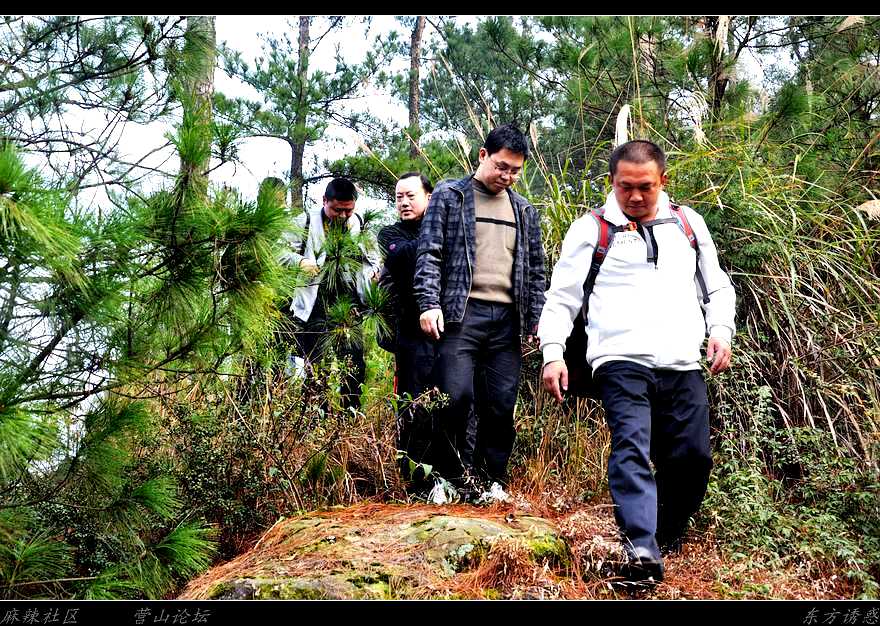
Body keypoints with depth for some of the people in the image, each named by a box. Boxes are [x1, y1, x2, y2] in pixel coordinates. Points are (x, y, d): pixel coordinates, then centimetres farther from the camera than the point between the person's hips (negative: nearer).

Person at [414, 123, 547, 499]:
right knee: (456, 396, -13)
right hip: (462, 313, -4)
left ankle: (490, 479, 13)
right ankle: (454, 475, 4)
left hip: (507, 318, 4)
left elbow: (535, 271, 20)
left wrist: (537, 321, 12)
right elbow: (429, 253, 0)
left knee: (502, 405, 2)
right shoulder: (450, 196, 7)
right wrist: (429, 303, -12)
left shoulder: (524, 211, 19)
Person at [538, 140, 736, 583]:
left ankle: (664, 536, 22)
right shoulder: (591, 229, 7)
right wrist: (552, 354, -7)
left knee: (693, 457, -1)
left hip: (683, 366, 4)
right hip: (621, 362, -4)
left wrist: (721, 331, 8)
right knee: (631, 447, -21)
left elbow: (718, 287, 25)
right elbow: (561, 298, 6)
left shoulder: (688, 224, 17)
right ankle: (641, 550, -31)